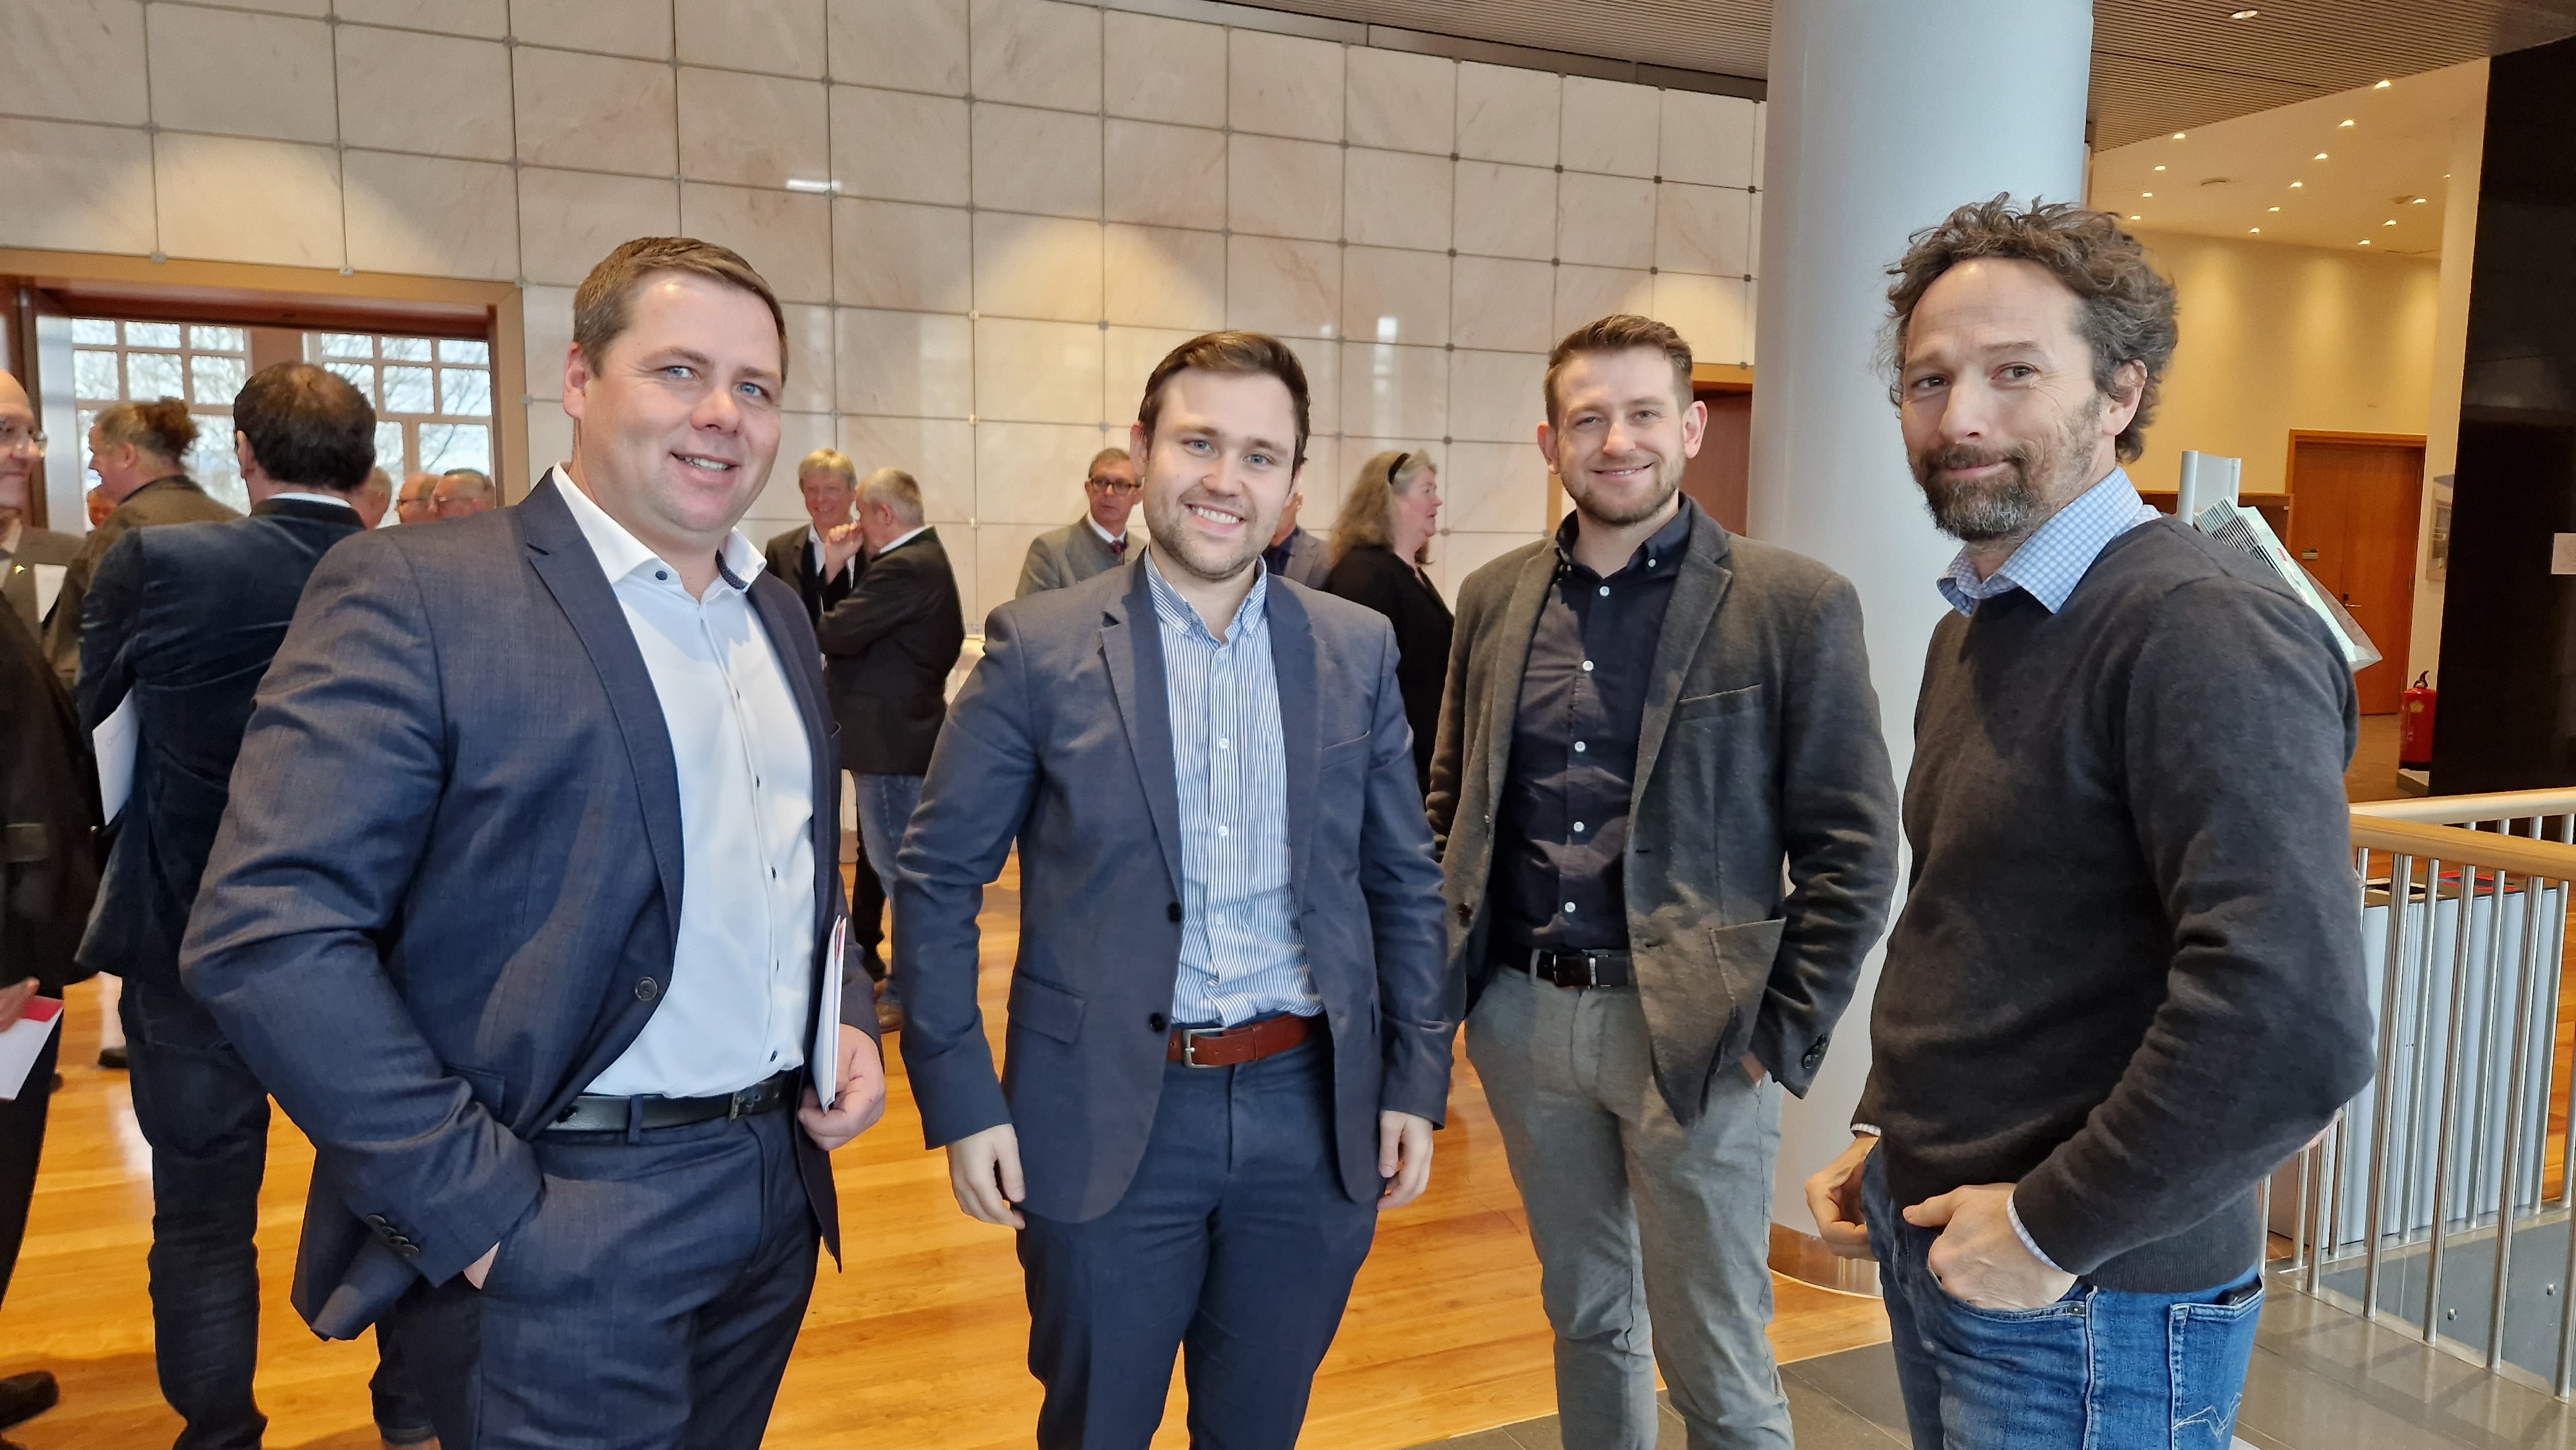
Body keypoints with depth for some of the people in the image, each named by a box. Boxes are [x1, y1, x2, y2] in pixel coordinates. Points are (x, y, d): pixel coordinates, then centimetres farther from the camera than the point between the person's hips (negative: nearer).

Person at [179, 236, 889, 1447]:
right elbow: (266, 932, -18)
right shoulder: (414, 594, -12)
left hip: (776, 1198, 7)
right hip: (556, 1244, -7)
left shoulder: (778, 616, 11)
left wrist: (847, 1017, 5)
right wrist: (480, 1210, -19)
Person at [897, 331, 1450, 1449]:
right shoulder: (1040, 647, -6)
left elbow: (1405, 883, 8)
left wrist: (1417, 1083, 3)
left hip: (1312, 1118, 3)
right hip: (1106, 1124, -2)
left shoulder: (1358, 651, 3)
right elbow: (937, 881, -3)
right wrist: (961, 1103, -7)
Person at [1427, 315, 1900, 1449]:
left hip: (1691, 1031, -4)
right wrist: (1450, 966, 8)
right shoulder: (1494, 599, 6)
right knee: (1586, 1317, 21)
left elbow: (1853, 845, -7)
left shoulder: (1794, 604, -8)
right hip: (1521, 1016, 4)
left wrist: (1787, 1036, -10)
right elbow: (1450, 802, 15)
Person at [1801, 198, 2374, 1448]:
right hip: (1934, 1251, 8)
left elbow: (2292, 1027, -30)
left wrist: (2056, 1228, -20)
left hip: (2086, 1308, -8)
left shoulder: (2206, 629, -21)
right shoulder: (1970, 629, 9)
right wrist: (1887, 1138, 8)